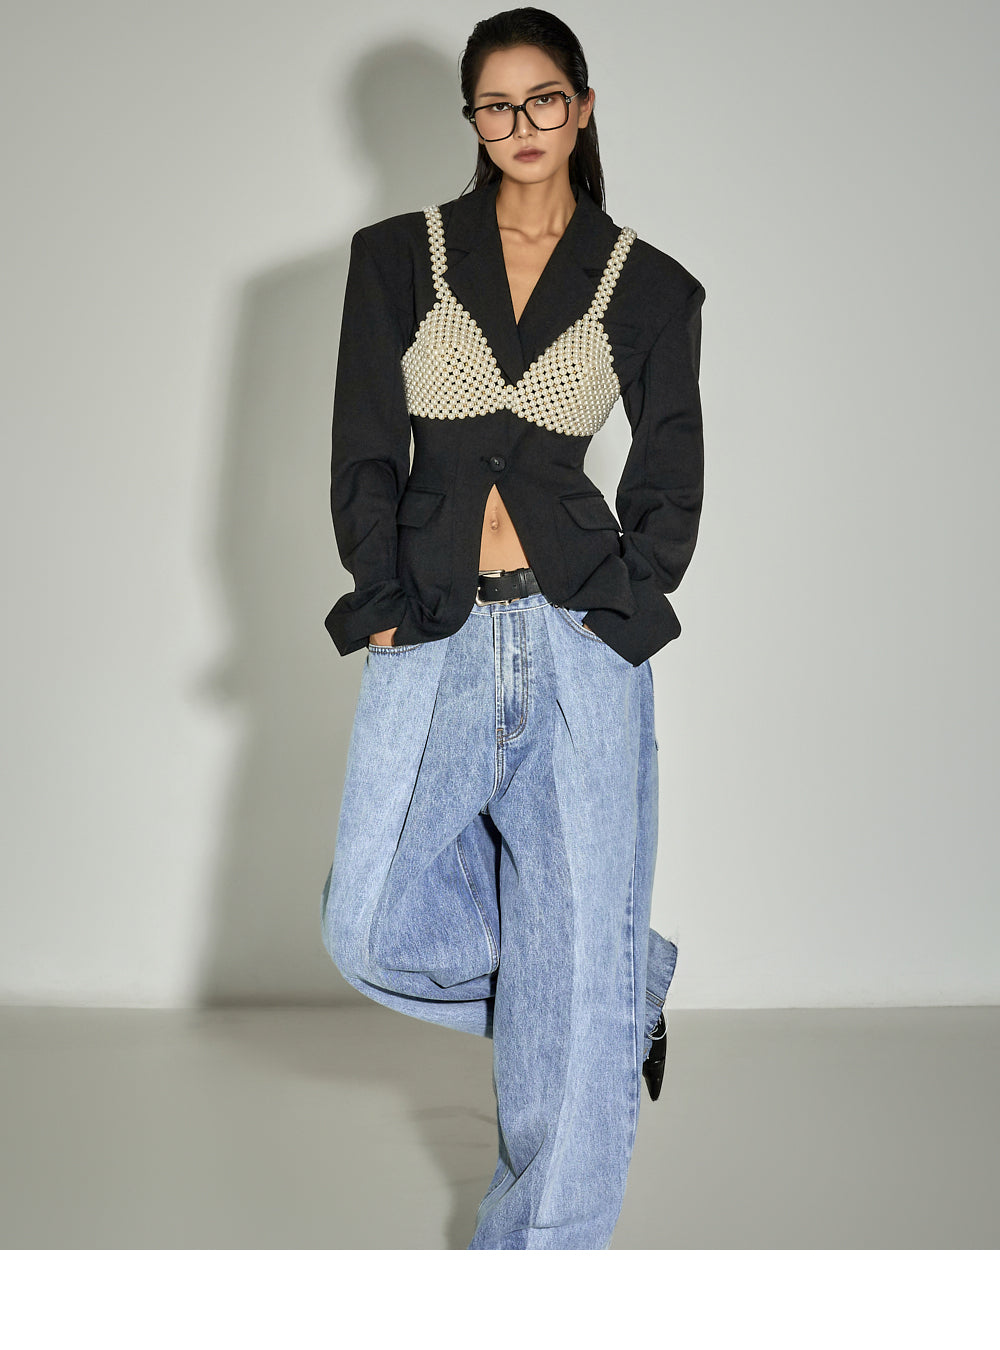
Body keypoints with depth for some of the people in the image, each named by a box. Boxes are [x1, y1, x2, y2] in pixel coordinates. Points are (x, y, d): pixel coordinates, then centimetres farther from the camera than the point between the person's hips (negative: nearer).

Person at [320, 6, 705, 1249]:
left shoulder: (651, 289, 6)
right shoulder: (396, 259, 7)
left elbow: (669, 487, 8)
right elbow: (364, 454, 5)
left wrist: (613, 617, -3)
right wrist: (388, 607, -4)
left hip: (580, 640, -1)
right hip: (429, 643, 2)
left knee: (579, 969, -2)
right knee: (373, 929, -3)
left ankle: (544, 1248, 15)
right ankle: (628, 983, 23)